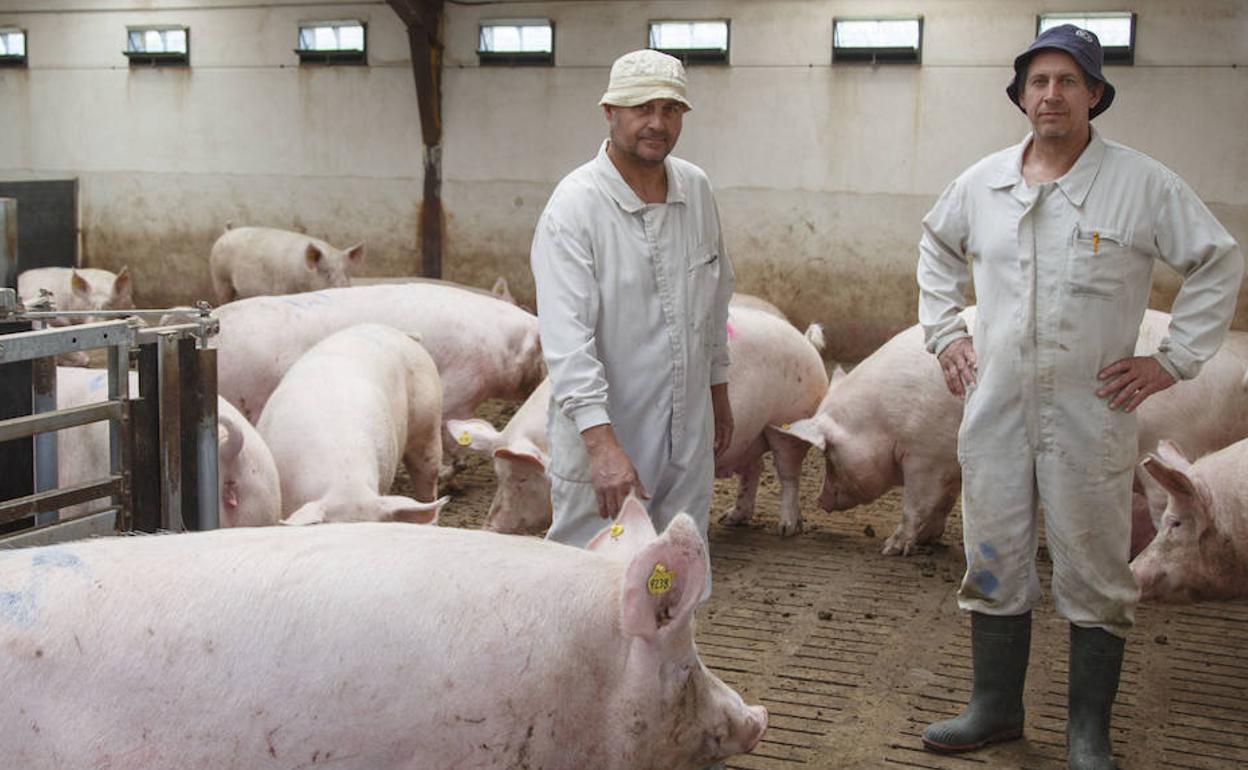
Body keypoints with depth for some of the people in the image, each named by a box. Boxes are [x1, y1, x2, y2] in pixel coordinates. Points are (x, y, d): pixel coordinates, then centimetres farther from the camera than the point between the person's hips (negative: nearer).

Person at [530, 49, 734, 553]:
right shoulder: (574, 208, -17)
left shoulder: (696, 190, 3)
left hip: (688, 435, 6)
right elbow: (567, 338, -25)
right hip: (602, 436, -6)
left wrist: (718, 390, 21)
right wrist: (602, 445, -33)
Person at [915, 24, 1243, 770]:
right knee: (994, 565, 12)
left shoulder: (1143, 184, -6)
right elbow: (937, 248, 23)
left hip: (1091, 415, -3)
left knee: (1095, 577, 5)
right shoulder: (983, 183, 5)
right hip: (996, 410, 3)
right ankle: (996, 708, 28)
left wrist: (1174, 360, -4)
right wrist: (945, 332, 13)